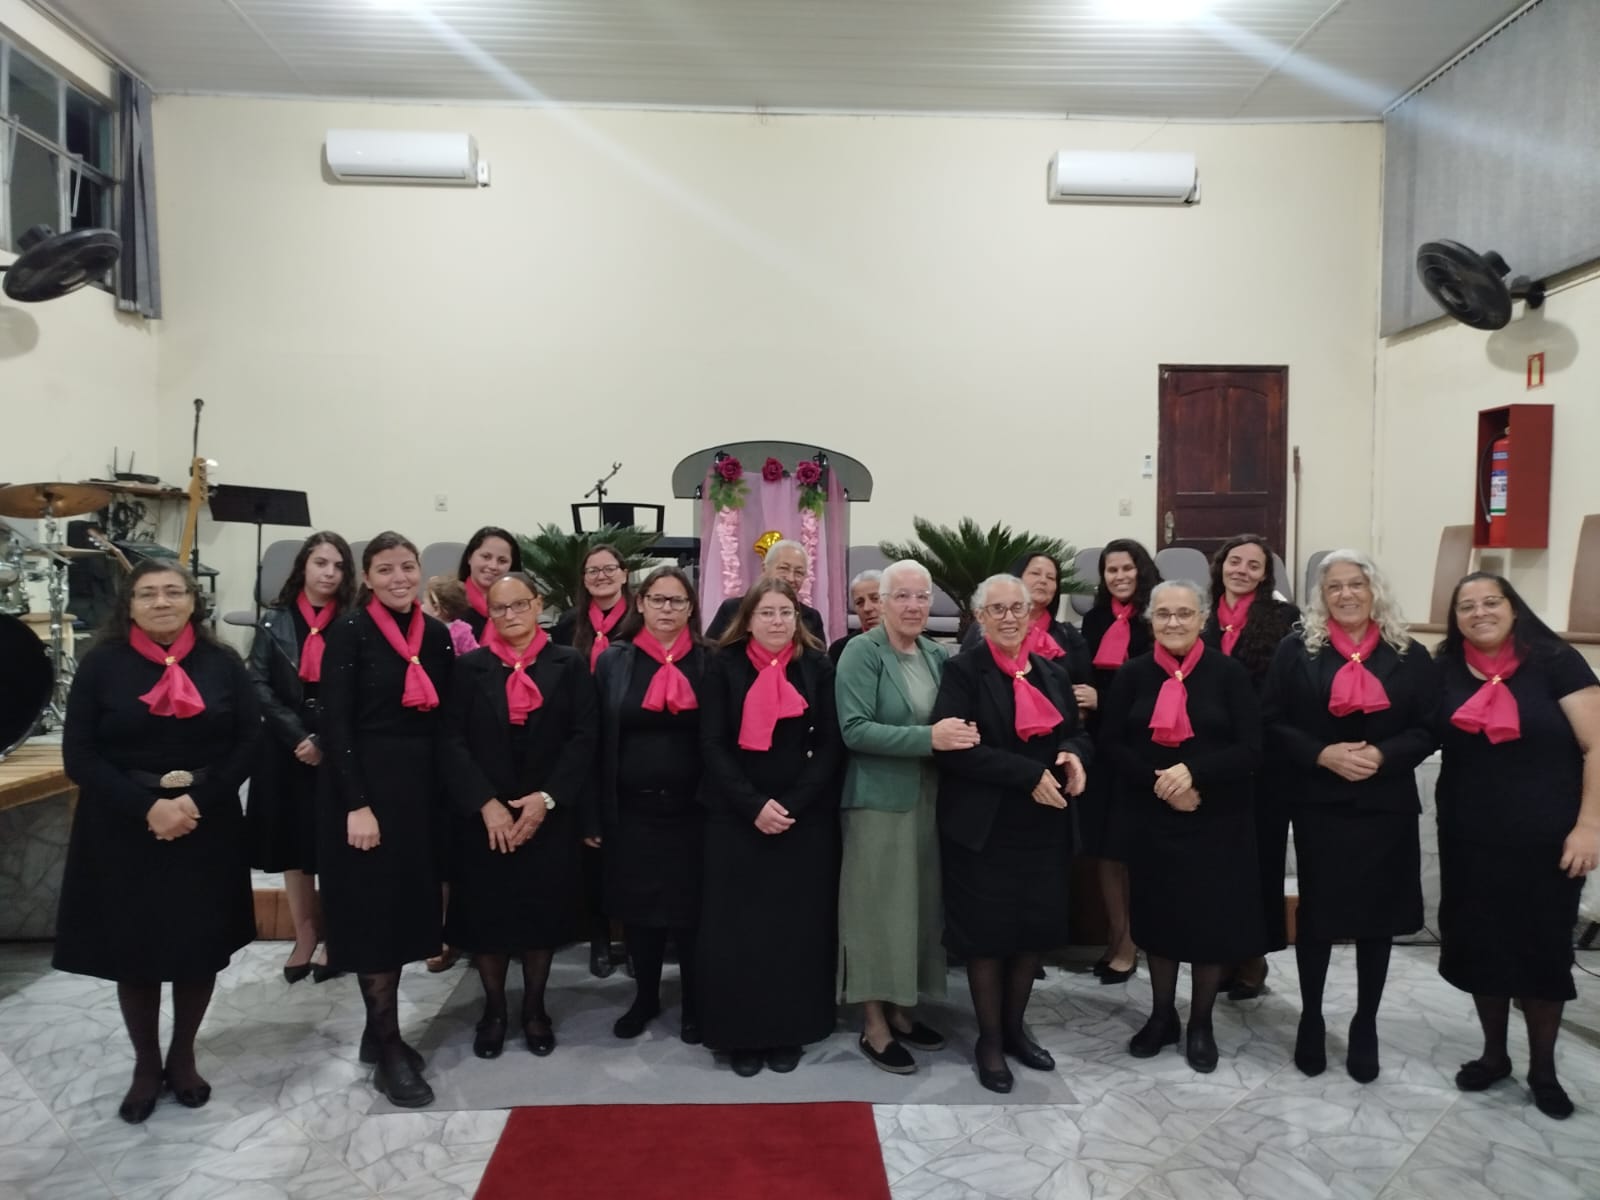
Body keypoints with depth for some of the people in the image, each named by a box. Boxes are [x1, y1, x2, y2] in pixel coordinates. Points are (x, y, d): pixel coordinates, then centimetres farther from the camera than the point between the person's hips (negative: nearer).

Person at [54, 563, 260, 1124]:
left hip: (207, 828, 1)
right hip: (124, 831, -1)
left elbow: (248, 744, -1)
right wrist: (147, 807, -18)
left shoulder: (222, 663, 0)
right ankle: (146, 1065, 30)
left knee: (200, 947, 9)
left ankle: (182, 1057, 31)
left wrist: (197, 802, -14)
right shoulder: (101, 665, -3)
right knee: (133, 951, 8)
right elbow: (79, 756, -6)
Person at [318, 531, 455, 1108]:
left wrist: (445, 796, 7)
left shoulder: (437, 635, 8)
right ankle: (390, 1051, 8)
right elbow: (335, 725, -12)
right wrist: (357, 804, -17)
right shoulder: (349, 633, -8)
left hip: (421, 787, 6)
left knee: (406, 908, 12)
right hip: (364, 786, -6)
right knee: (373, 913, -1)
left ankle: (378, 1031, 27)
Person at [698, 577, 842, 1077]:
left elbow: (830, 745, -2)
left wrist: (791, 806, -13)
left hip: (806, 820, 1)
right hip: (736, 819, -1)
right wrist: (754, 806, -15)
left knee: (797, 927, 4)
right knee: (737, 928, 2)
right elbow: (712, 745, -5)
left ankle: (788, 1033, 18)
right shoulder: (724, 667, 1)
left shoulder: (818, 667, 3)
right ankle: (743, 1035, 15)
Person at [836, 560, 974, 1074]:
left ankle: (900, 1011, 28)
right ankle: (874, 1026, 14)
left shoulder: (937, 655, 7)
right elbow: (854, 729, -20)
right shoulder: (862, 652, -11)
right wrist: (928, 738, -26)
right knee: (879, 910, 2)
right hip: (879, 800, -6)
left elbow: (951, 722, 17)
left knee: (920, 908, 13)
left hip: (929, 799, 6)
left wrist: (959, 735, -6)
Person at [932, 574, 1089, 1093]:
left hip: (1043, 825, 6)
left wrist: (1074, 756, -9)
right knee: (987, 932, 3)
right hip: (984, 826, -5)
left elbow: (1077, 733, 16)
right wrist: (1029, 775, -21)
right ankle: (989, 1039, 20)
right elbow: (952, 746, -18)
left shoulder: (1052, 673, 12)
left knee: (1035, 928, 11)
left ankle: (1015, 1028, 29)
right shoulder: (963, 670, -8)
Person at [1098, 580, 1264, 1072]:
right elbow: (1111, 744, -1)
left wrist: (1193, 772, -23)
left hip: (1217, 820, -1)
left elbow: (1250, 749, -10)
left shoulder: (1229, 673, -5)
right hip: (1151, 818, 2)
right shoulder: (1132, 674, 0)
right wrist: (1157, 782, -15)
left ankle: (1201, 1023, 25)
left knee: (1212, 918, 6)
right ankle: (1161, 1015, 30)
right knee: (1159, 915, 11)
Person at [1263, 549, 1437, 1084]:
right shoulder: (1296, 650, -1)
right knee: (1315, 911, 7)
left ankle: (1365, 1026, 26)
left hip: (1385, 805, 1)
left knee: (1378, 916, 9)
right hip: (1317, 804, -1)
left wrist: (1384, 755, -16)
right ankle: (1311, 1020, 25)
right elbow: (1272, 723, -3)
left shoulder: (1409, 656, 2)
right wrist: (1322, 754, -16)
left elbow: (1428, 730, 1)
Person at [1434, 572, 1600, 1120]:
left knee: (1543, 949, 8)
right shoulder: (1445, 671, 1)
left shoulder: (1554, 662, -9)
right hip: (1470, 840, 3)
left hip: (1546, 840, -3)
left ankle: (1543, 1068, 27)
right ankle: (1493, 1053, 30)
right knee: (1480, 947, 10)